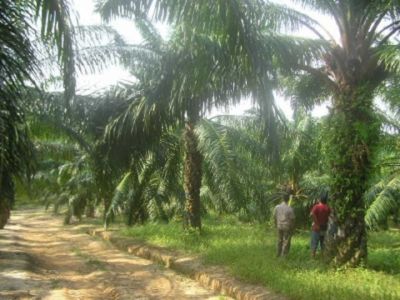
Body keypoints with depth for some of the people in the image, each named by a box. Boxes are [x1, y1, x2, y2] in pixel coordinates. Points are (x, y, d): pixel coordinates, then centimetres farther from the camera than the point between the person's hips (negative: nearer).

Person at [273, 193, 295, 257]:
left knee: (279, 240, 19)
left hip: (279, 226, 4)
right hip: (287, 227, -4)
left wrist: (276, 225, 17)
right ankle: (283, 255, 9)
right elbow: (292, 219, -13)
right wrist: (292, 228, 0)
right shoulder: (290, 209, -16)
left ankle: (279, 254, 31)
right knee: (286, 242, 6)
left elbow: (274, 217, 3)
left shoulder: (277, 207, -4)